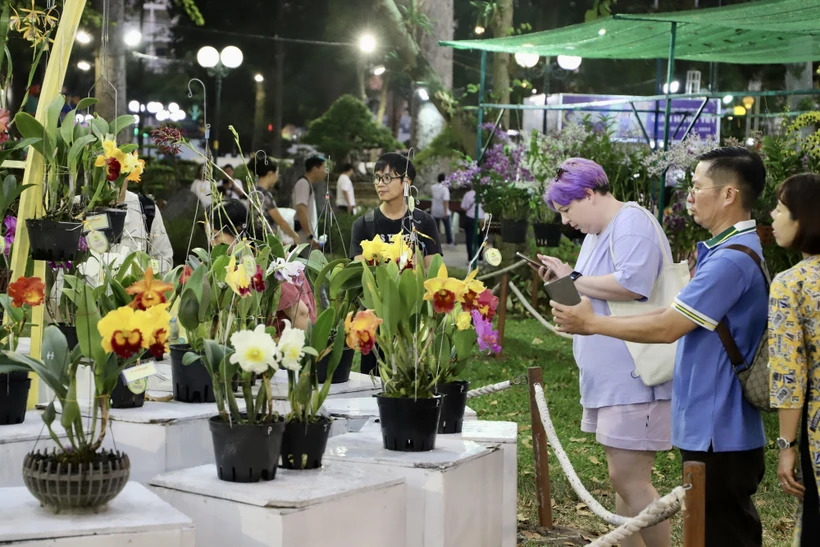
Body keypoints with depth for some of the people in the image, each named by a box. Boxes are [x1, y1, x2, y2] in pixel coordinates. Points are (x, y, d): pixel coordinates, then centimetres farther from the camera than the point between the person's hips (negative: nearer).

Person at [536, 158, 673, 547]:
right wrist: (566, 282, 4)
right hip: (611, 380, 10)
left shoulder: (632, 224, -12)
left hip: (634, 380, -10)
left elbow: (631, 284, -27)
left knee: (630, 479, -11)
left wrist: (573, 279, -16)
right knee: (624, 478, 13)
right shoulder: (597, 233, 19)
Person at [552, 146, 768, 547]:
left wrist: (592, 323, -10)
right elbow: (677, 317, 15)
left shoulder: (731, 260, -23)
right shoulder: (738, 250, 12)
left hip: (718, 431, -10)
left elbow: (667, 327, -21)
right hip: (717, 426, 10)